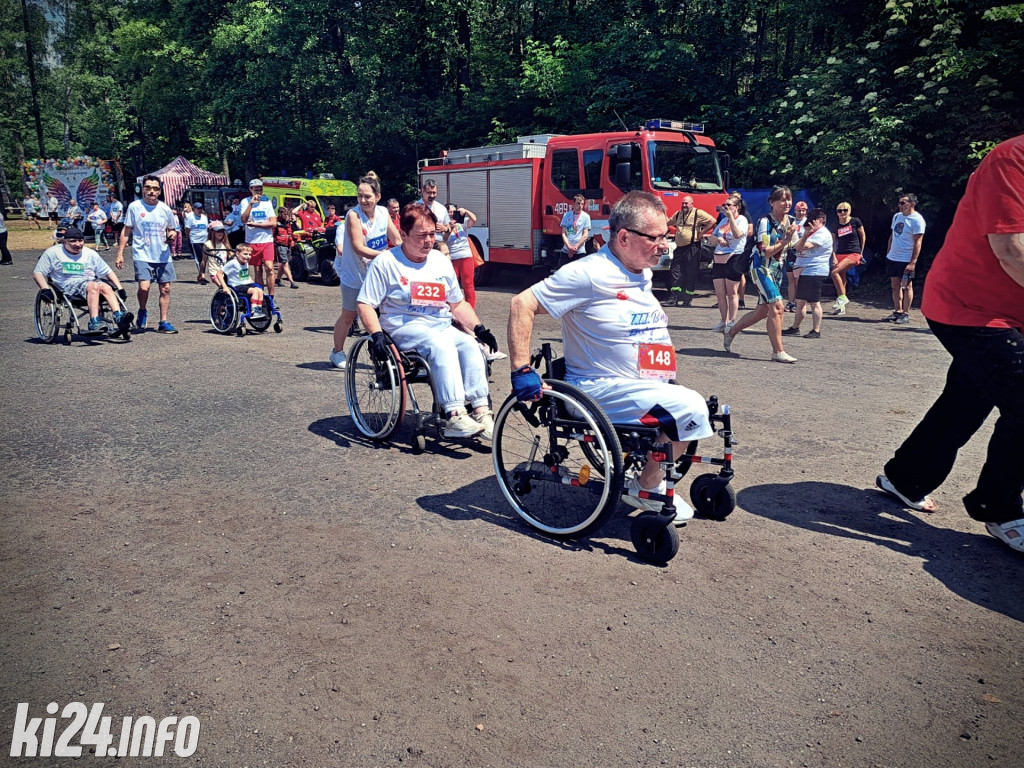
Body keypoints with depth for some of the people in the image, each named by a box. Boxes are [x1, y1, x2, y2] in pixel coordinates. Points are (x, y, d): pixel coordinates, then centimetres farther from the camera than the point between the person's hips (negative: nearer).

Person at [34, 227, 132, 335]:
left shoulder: (90, 254, 19)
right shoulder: (53, 252, 10)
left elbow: (108, 272, 20)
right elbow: (37, 273, 7)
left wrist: (120, 288, 6)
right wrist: (46, 289, -12)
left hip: (90, 281, 4)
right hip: (68, 285, -4)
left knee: (106, 287, -31)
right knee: (94, 286, -35)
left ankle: (119, 317, -48)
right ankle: (94, 322, -48)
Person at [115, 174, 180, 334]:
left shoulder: (165, 209, 5)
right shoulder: (134, 207, 0)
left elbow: (172, 230, 17)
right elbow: (126, 231, 4)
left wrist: (172, 235, -8)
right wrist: (120, 253, 0)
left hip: (163, 256, 3)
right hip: (142, 255, -3)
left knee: (165, 288, 3)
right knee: (144, 287, -17)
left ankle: (163, 323, 13)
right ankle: (142, 312, 13)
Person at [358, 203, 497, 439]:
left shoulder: (441, 261, 16)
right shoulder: (386, 262, 0)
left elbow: (458, 304, 20)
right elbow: (365, 304, -3)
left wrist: (479, 328, 6)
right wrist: (377, 334, -20)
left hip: (442, 328, 5)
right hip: (404, 328, -5)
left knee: (469, 344, -27)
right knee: (442, 345, -35)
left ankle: (482, 412, -31)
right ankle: (454, 416, -40)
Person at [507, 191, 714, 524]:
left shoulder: (643, 274, 12)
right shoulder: (589, 274, -16)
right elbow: (522, 304, -18)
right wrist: (522, 371, -24)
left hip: (648, 384, 10)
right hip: (602, 389, -9)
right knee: (689, 408, -23)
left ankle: (653, 472, 26)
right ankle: (644, 489, -4)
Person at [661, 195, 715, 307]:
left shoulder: (698, 213, -4)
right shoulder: (678, 214, 15)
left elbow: (712, 221, -10)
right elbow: (668, 222, 33)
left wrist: (701, 232, -12)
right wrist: (678, 228, 17)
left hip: (692, 248, -6)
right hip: (679, 248, 6)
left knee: (691, 275, 0)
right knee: (676, 273, 2)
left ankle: (688, 300, 5)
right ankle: (673, 299, 2)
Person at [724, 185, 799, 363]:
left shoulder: (791, 222, 6)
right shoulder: (765, 221, -15)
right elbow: (765, 252, -21)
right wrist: (785, 241, -28)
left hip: (776, 270, 8)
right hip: (761, 267, -8)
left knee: (764, 310, 13)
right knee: (777, 307, -17)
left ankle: (731, 332, 31)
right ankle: (778, 352, -11)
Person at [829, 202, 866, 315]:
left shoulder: (855, 221, -2)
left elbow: (863, 237, 6)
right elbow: (833, 243, 8)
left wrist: (861, 252, 8)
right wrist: (834, 257, -3)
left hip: (853, 254, -5)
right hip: (840, 254, 5)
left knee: (834, 272, -24)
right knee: (841, 280, 4)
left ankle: (842, 297, -12)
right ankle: (841, 307, 11)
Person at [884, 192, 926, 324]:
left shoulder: (917, 220, -11)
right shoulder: (897, 216, 11)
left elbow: (918, 242, -15)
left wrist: (913, 262, -21)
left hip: (906, 260, -7)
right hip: (892, 258, 7)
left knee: (907, 286, 0)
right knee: (895, 285, 10)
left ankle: (906, 314, 5)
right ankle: (897, 311, 18)